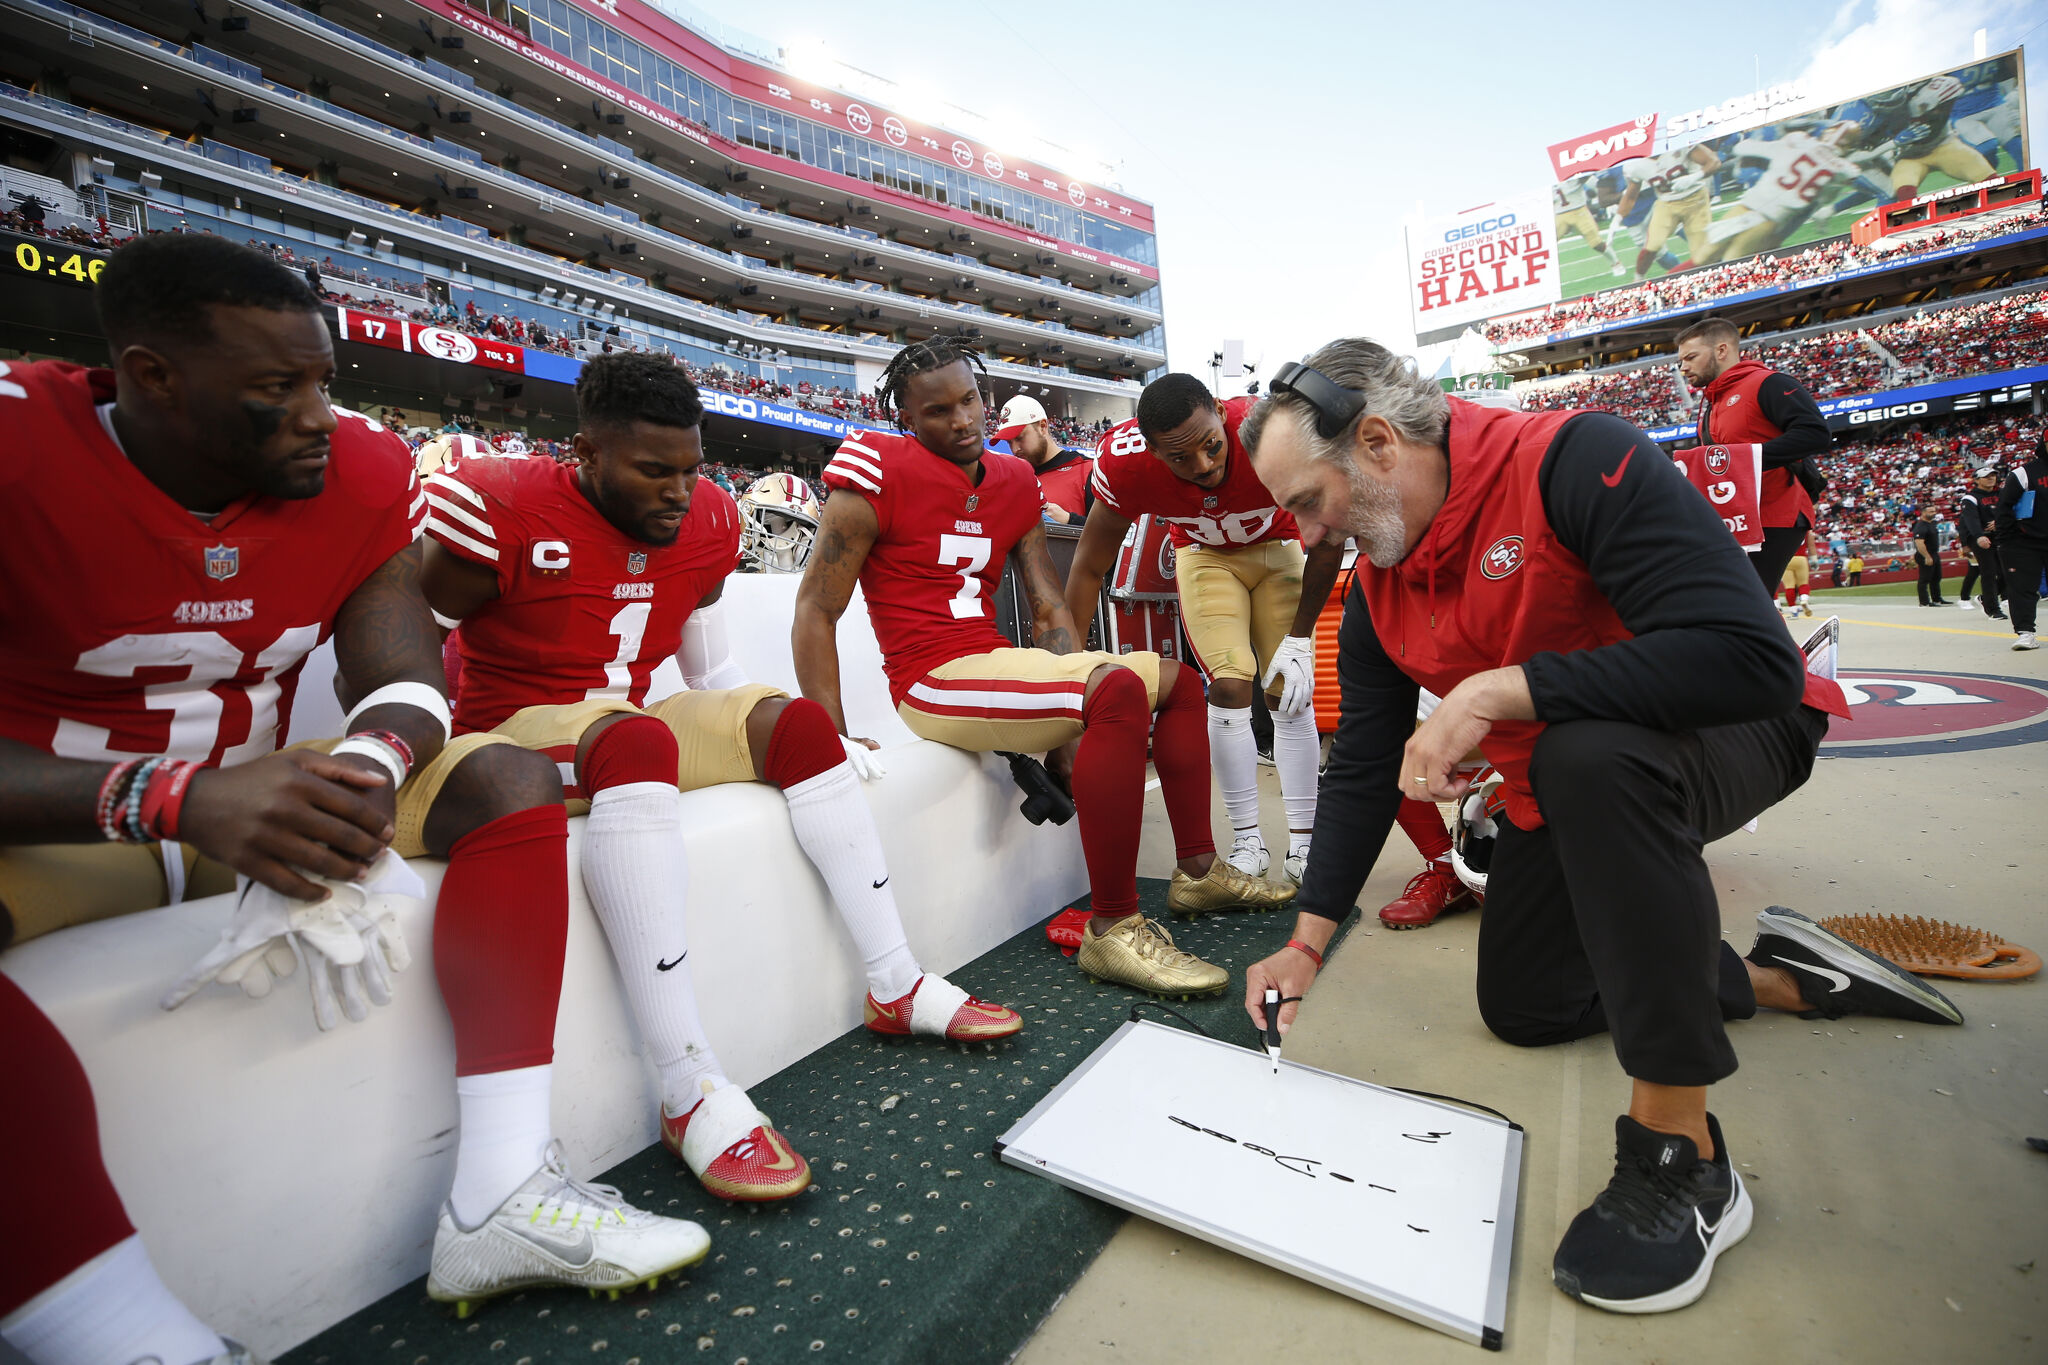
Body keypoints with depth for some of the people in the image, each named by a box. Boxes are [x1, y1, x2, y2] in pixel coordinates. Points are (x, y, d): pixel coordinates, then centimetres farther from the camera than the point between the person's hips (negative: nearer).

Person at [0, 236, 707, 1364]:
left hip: (251, 799, 4)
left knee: (507, 783, -16)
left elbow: (405, 683, -10)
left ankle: (499, 1204, -23)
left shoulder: (360, 469, -4)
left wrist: (348, 785, -31)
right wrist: (176, 797, -39)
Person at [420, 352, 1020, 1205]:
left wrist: (774, 739, -1)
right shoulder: (500, 510, -14)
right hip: (515, 731, -5)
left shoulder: (707, 522, 3)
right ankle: (691, 1092, -39)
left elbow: (712, 674, 10)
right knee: (635, 739, -37)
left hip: (629, 733, 6)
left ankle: (897, 985, -11)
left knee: (794, 723, -14)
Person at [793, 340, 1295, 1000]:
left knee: (1179, 680, 11)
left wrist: (1072, 724, -2)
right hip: (936, 679, -8)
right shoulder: (881, 472, -8)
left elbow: (1049, 608, 9)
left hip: (1001, 664, 8)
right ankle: (1113, 931, -21)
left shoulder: (1014, 482, 11)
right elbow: (815, 612, -10)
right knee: (1120, 689, -29)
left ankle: (1198, 871, 19)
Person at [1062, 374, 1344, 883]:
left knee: (1291, 694, -7)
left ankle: (1303, 843, 7)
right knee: (1229, 688, -13)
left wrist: (1298, 639, -15)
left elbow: (1328, 541, -18)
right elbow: (1089, 569, -19)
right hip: (1203, 553, 0)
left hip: (1279, 546, 0)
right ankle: (1247, 840, 2)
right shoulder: (1125, 460, -33)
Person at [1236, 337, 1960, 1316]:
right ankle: (1786, 976, 26)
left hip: (1737, 732, -7)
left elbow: (1753, 660, -36)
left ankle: (1682, 1157, -25)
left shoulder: (1574, 460, -28)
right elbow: (1363, 769, -5)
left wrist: (1495, 691, -38)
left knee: (1585, 757, -41)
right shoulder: (1375, 591, -7)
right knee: (1523, 1009, 11)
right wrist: (1307, 943, -7)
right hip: (1561, 787, 7)